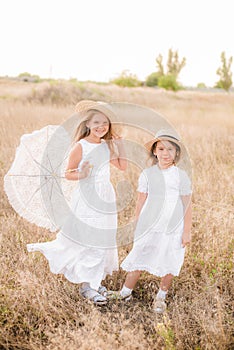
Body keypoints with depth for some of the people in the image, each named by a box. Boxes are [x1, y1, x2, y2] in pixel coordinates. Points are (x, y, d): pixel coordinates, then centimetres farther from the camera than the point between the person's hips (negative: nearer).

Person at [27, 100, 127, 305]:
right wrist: (80, 175, -27)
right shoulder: (80, 147, -12)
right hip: (86, 200, -6)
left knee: (102, 241, 12)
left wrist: (120, 146, 3)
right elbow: (68, 173, -7)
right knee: (86, 241, -2)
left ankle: (95, 281, 27)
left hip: (105, 200, 6)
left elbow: (123, 166, 13)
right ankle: (86, 286, 9)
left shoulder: (107, 146, 5)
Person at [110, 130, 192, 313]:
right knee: (139, 260, 7)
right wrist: (137, 227, 7)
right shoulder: (147, 174, 2)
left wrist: (187, 231, -2)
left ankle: (161, 296, 27)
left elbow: (188, 205, 0)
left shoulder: (182, 176, -2)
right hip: (149, 227, 1)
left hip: (174, 229, 0)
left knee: (169, 264, 7)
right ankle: (126, 292, 22)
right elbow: (141, 203, 6)